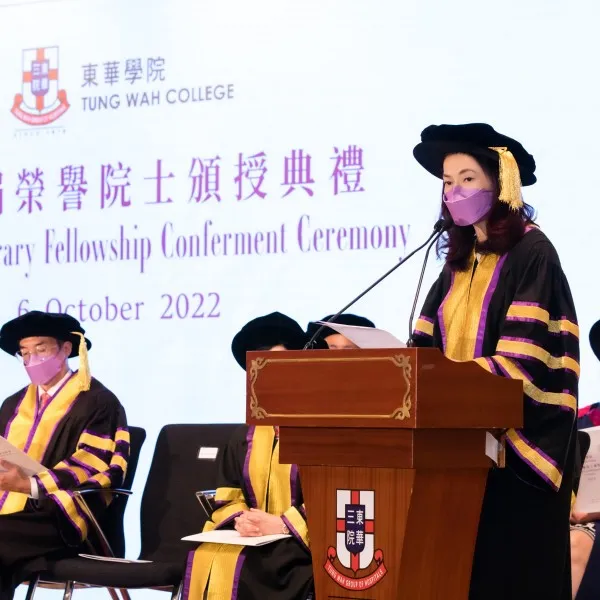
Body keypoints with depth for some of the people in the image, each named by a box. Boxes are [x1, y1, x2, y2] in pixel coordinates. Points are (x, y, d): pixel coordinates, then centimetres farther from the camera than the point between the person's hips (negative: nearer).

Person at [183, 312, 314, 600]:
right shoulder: (244, 438, 17)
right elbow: (227, 496, 13)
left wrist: (282, 523, -18)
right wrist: (240, 520, -10)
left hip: (302, 543, -5)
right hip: (253, 541, 5)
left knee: (230, 570, -29)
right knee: (204, 561, -23)